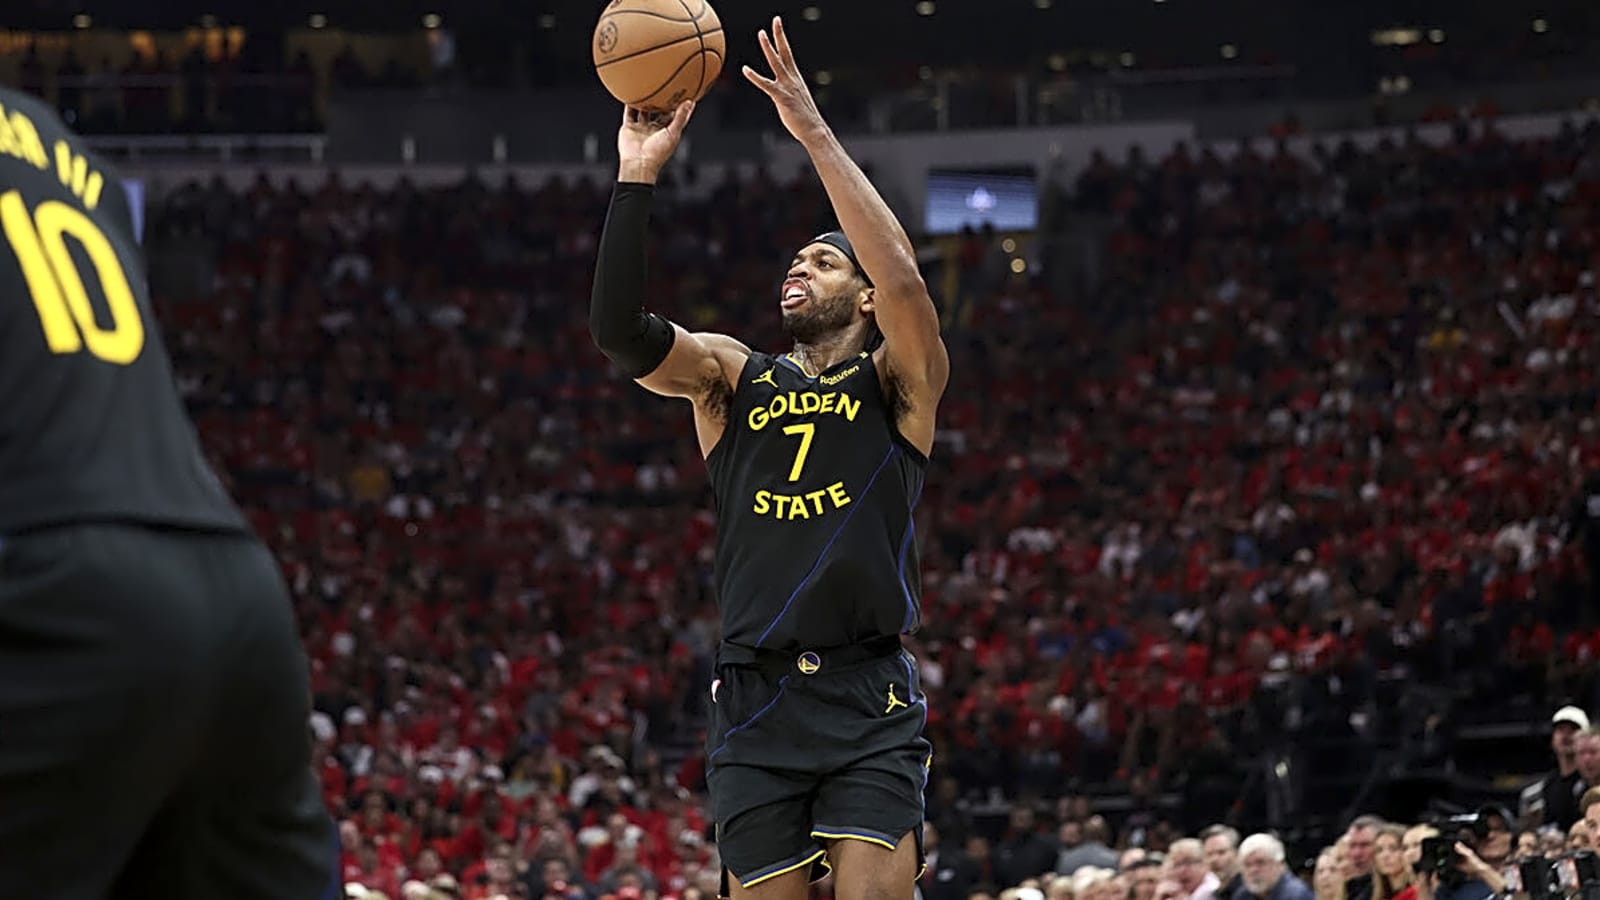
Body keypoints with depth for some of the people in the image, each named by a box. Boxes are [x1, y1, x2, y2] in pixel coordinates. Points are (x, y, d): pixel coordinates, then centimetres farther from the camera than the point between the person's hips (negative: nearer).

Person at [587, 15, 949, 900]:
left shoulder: (898, 379, 7)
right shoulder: (731, 376, 14)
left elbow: (905, 278, -14)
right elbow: (619, 329, -3)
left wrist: (814, 134, -15)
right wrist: (638, 175, -11)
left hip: (870, 702, -3)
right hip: (755, 702, 3)